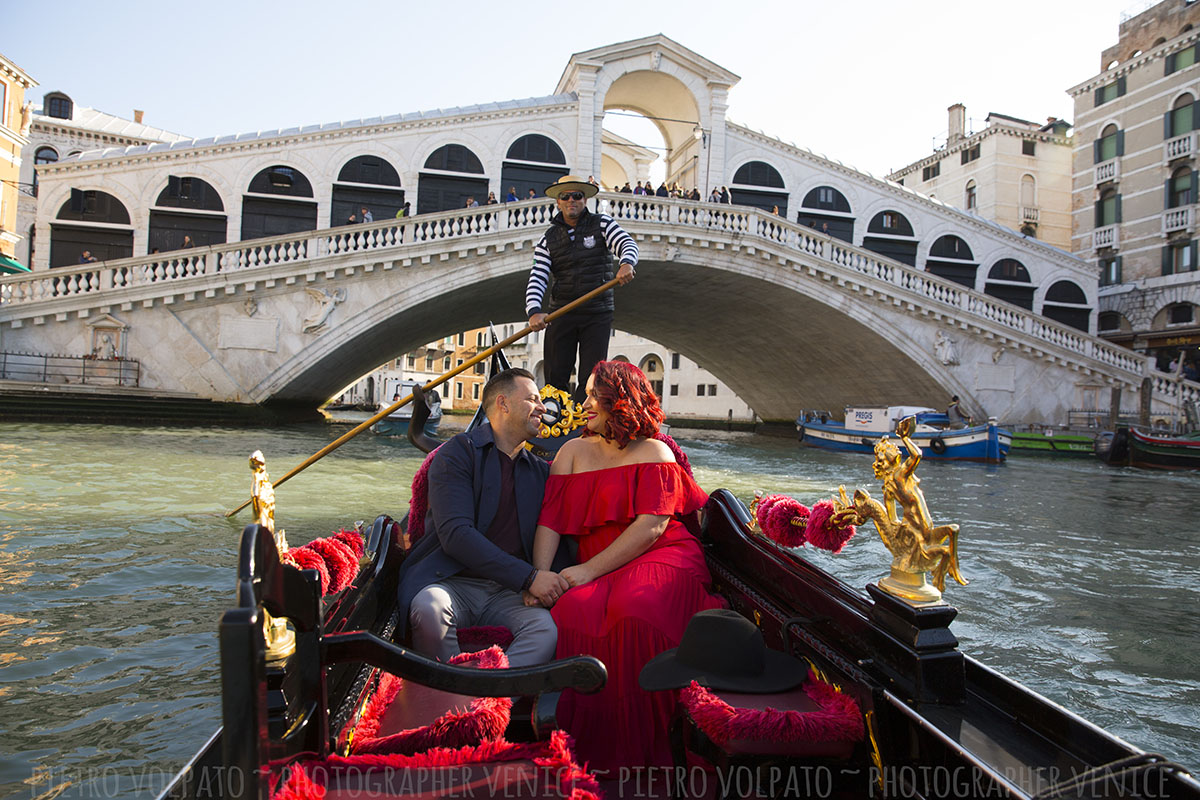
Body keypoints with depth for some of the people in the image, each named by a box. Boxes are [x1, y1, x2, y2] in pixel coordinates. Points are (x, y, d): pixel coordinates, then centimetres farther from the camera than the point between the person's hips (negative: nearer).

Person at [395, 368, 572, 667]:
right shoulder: (458, 452, -1)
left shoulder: (541, 471, 17)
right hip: (451, 582, -3)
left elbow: (557, 540, 17)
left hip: (507, 592, 3)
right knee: (430, 608, -36)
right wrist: (529, 577, -19)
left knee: (546, 628, -28)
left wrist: (549, 578, -8)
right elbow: (455, 534, -15)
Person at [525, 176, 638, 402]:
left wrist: (626, 264, -37)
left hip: (597, 315, -1)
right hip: (560, 314, 2)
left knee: (591, 378, -4)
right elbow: (536, 279, -1)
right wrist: (534, 311, -20)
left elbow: (628, 244, -12)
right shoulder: (548, 239, 7)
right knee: (555, 377, 2)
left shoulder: (602, 224, 3)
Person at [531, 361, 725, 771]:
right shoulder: (573, 452, 17)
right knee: (573, 611, -30)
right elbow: (550, 521, 7)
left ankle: (640, 749, -16)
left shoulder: (654, 453, 3)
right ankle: (587, 751, -13)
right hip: (597, 571, 3)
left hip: (662, 557, -3)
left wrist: (589, 571, -18)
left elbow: (652, 526, -10)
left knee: (634, 609, -35)